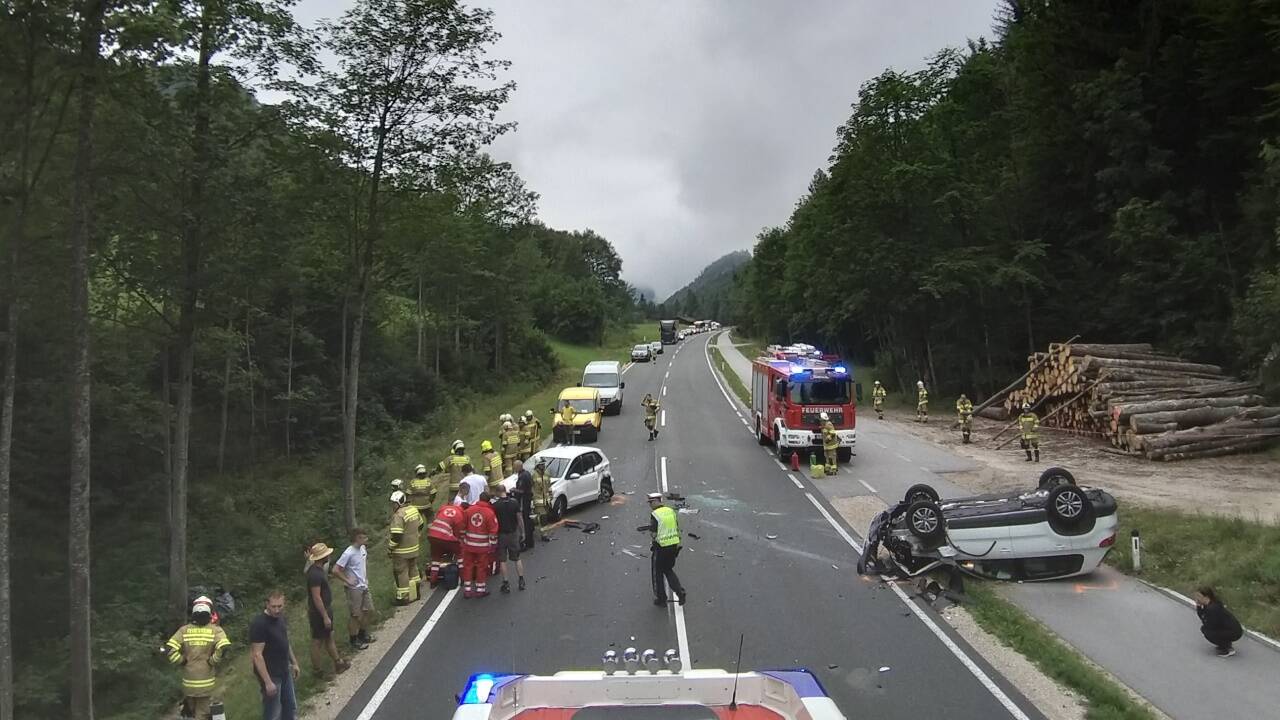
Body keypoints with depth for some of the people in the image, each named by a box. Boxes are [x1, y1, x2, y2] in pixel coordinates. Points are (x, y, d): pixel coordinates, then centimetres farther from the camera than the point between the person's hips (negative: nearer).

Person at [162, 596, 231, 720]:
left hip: (188, 682, 3)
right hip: (207, 683, -3)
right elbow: (223, 648, -24)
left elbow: (170, 650, -11)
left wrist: (183, 661, 3)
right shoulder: (216, 630, -7)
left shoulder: (184, 630, -1)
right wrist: (211, 661, -8)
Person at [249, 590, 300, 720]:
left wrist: (294, 662, 19)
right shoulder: (259, 624, -24)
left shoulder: (280, 617, 1)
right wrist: (267, 682, -24)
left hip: (285, 672, 8)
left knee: (291, 708, 19)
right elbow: (257, 655, -24)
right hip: (270, 675, -8)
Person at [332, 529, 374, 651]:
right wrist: (348, 581, -19)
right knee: (355, 615, 4)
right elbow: (335, 570, -24)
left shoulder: (363, 548, 1)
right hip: (354, 589, -8)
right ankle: (353, 641, 20)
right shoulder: (348, 553, -24)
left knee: (369, 610, 17)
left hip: (364, 587, 8)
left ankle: (363, 634, 37)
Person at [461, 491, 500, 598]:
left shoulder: (468, 510, 0)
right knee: (482, 567, 9)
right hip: (483, 546, -3)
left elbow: (462, 528, 7)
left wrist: (463, 540, 18)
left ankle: (467, 590, 18)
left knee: (468, 566, 13)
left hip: (469, 545, 3)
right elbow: (493, 532, -10)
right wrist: (492, 547, -1)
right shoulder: (490, 513, -11)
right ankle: (480, 590, 17)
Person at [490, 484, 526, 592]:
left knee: (502, 560, 6)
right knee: (517, 559, 15)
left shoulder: (495, 504, -13)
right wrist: (522, 532, 6)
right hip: (513, 533, 3)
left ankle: (506, 584, 7)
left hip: (501, 534, -3)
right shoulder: (515, 502, -6)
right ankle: (521, 581, 16)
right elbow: (519, 518, -3)